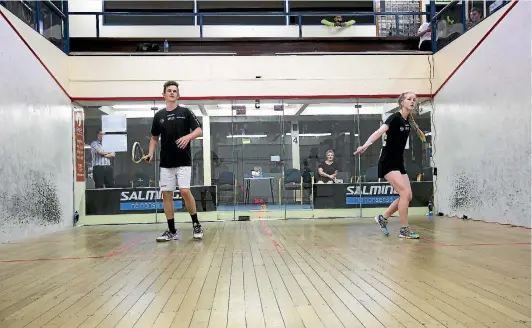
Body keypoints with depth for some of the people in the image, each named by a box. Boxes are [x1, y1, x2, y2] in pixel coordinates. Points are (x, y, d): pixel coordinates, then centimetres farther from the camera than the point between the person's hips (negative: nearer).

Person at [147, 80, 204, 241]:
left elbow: (199, 131, -3)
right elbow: (154, 137, 18)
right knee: (166, 194, 2)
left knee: (185, 191, -15)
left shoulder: (185, 112, 1)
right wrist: (150, 153, 2)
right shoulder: (158, 115, 10)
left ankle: (196, 225, 5)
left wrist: (188, 136, -23)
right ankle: (172, 231, 11)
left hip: (183, 161, -4)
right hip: (166, 163, 4)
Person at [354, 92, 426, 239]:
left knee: (408, 196, 6)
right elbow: (379, 131, -32)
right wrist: (366, 144, -48)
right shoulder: (395, 117, -16)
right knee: (405, 193, -16)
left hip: (399, 162, 9)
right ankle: (404, 230, -5)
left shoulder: (408, 120, 8)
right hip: (387, 162, -9)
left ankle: (383, 218, 23)